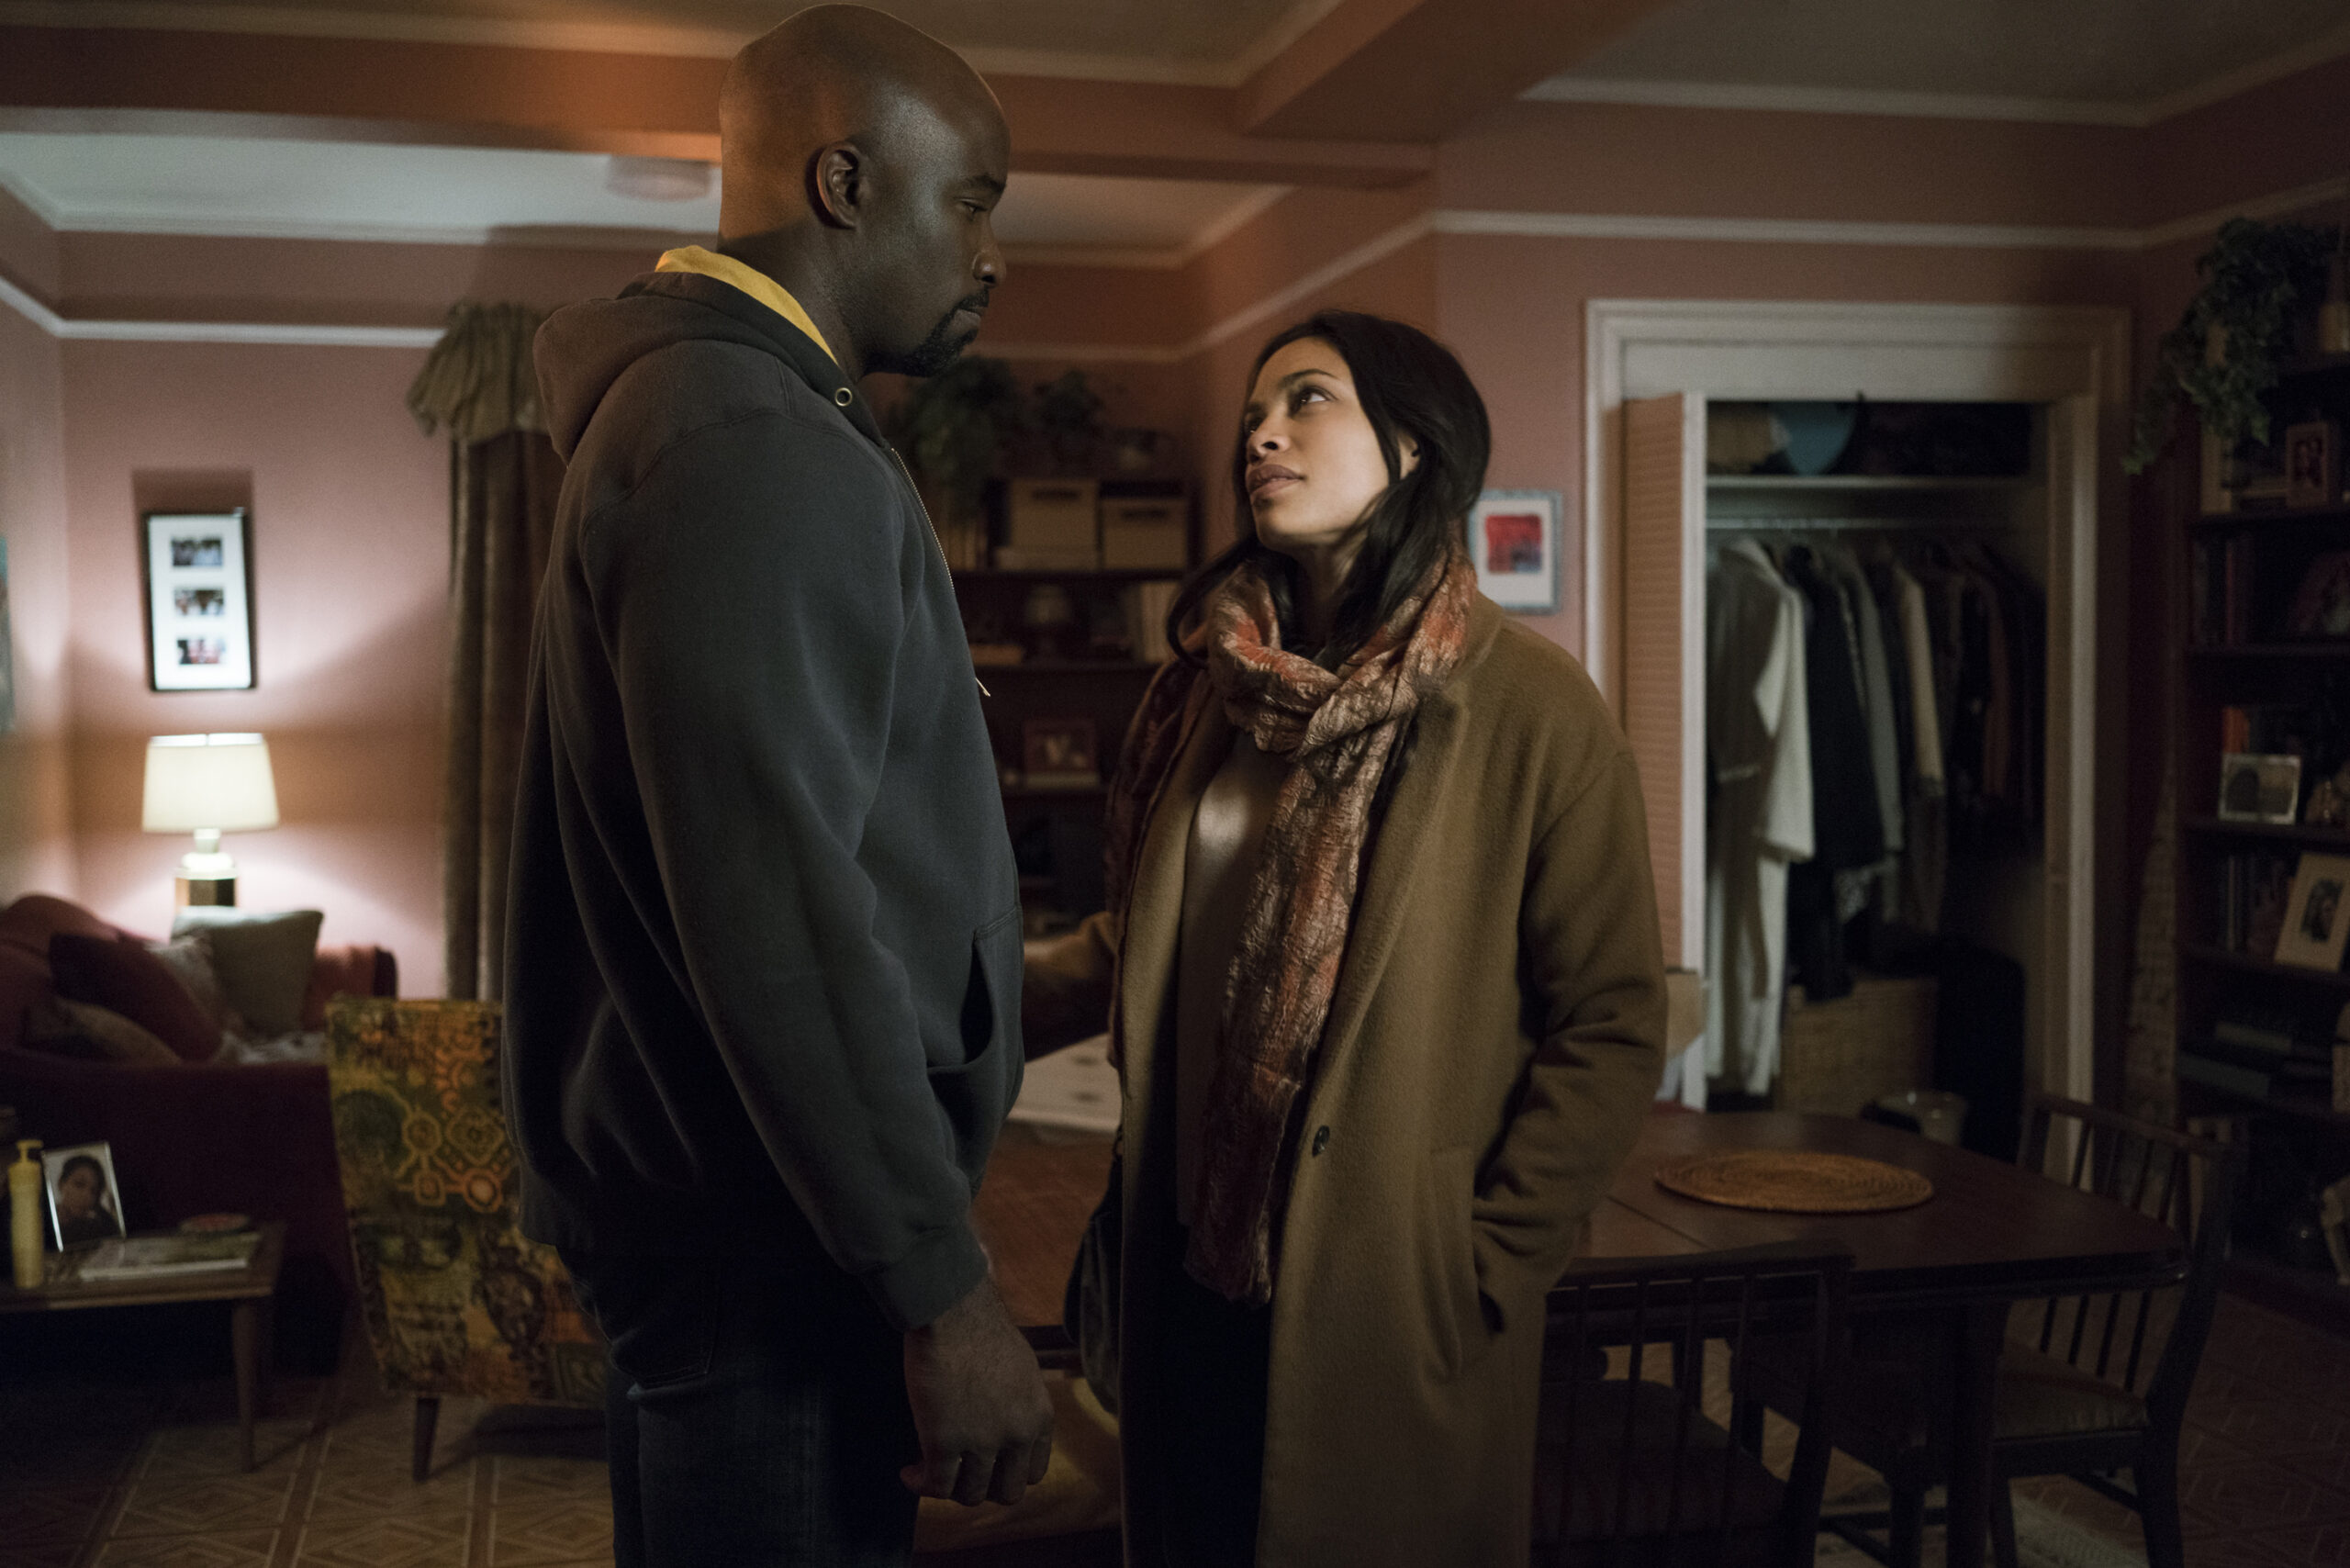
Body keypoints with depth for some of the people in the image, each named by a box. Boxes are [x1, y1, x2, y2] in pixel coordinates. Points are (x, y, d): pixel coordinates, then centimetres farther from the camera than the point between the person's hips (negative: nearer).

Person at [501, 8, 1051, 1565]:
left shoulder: (691, 400, 13)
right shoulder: (752, 452, -20)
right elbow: (782, 918, -26)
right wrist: (944, 1291, -22)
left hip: (705, 1195, 11)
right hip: (772, 1233, -11)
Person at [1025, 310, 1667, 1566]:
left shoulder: (1530, 710, -11)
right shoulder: (1202, 697, 6)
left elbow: (1610, 1026, -10)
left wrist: (1485, 1272, -13)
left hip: (1392, 1313, -5)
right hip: (1191, 1274, 5)